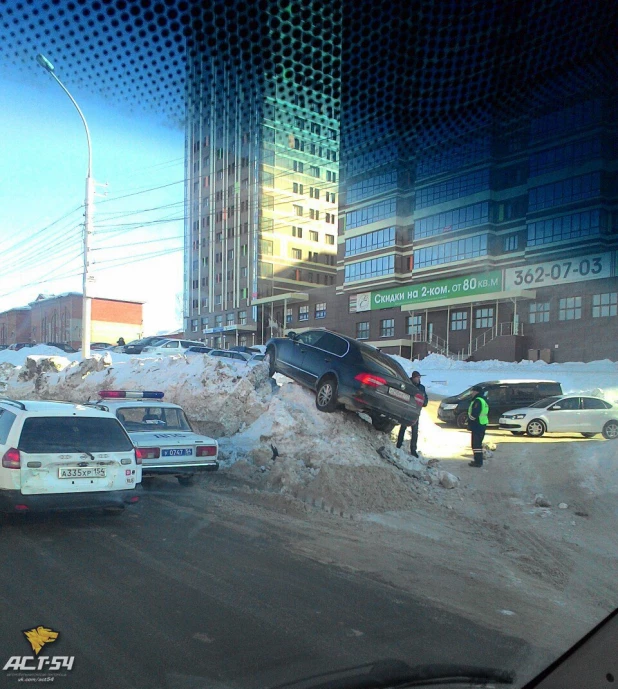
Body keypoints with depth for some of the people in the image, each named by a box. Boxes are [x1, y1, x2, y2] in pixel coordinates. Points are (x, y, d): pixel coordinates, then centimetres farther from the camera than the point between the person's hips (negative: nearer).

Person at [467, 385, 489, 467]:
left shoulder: (478, 401, -18)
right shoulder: (484, 400, 15)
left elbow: (474, 414, -25)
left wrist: (470, 423, -8)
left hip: (477, 426, -10)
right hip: (482, 425, 10)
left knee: (476, 444, -6)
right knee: (478, 443, 18)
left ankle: (478, 462, -4)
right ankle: (478, 460, 25)